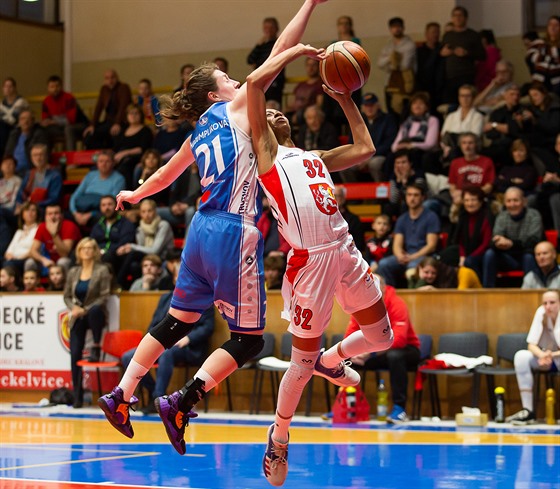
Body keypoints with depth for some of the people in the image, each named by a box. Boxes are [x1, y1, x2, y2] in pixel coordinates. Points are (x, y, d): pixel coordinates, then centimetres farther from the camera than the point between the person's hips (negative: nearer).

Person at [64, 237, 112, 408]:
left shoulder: (102, 270, -3)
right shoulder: (73, 272, 10)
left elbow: (104, 297, -8)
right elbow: (67, 296, 13)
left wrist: (85, 310, -17)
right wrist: (74, 308, -9)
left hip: (94, 315, -3)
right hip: (77, 318, 4)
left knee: (95, 310, -41)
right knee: (74, 355, -7)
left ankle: (96, 347, -20)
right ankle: (78, 396, -1)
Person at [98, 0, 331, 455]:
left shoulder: (199, 136, 19)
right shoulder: (235, 107, 1)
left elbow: (165, 176, 35)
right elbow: (277, 54, -3)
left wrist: (135, 195, 55)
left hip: (204, 228, 8)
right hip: (234, 230, -8)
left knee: (177, 321, 18)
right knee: (249, 339, -2)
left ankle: (120, 396, 17)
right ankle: (181, 403, -12)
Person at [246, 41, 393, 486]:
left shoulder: (315, 158, 24)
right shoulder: (266, 150, 4)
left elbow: (365, 148, 26)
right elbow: (255, 83, -6)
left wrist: (345, 99, 26)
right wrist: (296, 52, 2)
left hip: (346, 250, 7)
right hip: (310, 261, -7)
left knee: (381, 337, 14)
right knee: (302, 362, -1)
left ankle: (330, 361, 42)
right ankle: (279, 440, 19)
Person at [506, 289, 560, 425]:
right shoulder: (541, 312, -11)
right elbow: (531, 344, -12)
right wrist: (542, 355, -32)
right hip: (546, 358, 4)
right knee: (521, 356, -25)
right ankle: (528, 411, -24)